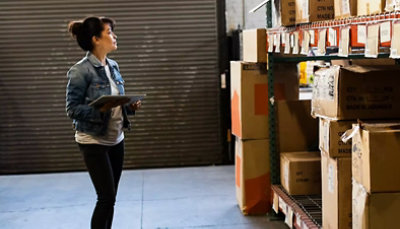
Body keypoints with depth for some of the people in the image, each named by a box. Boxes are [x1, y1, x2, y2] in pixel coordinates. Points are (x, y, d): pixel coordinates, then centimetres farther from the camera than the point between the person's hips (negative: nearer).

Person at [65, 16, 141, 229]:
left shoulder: (113, 66, 7)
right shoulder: (80, 70, -15)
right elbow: (72, 109, -16)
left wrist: (130, 105, -4)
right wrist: (100, 109, -29)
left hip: (116, 139, 7)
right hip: (94, 142, -7)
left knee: (110, 197, 12)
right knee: (106, 197, -5)